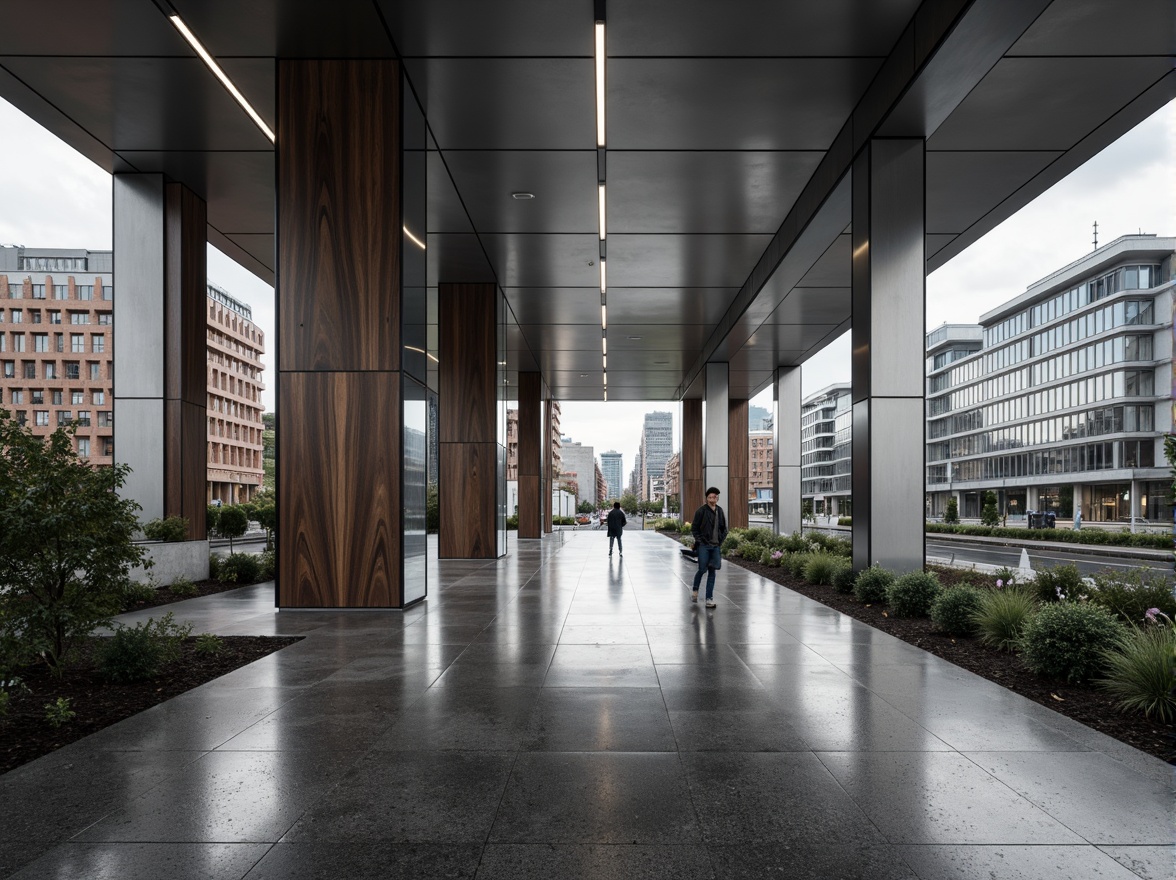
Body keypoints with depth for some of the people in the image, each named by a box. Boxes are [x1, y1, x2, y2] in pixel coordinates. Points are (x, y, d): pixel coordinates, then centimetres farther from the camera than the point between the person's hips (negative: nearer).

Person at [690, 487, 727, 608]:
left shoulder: (720, 511, 7)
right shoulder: (701, 511, -6)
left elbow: (724, 529, 17)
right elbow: (694, 528, -2)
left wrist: (721, 540, 4)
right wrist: (700, 540, -10)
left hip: (716, 546, 4)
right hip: (704, 545, -4)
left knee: (712, 572, 4)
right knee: (702, 569, -4)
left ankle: (709, 599, 8)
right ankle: (695, 591, 23)